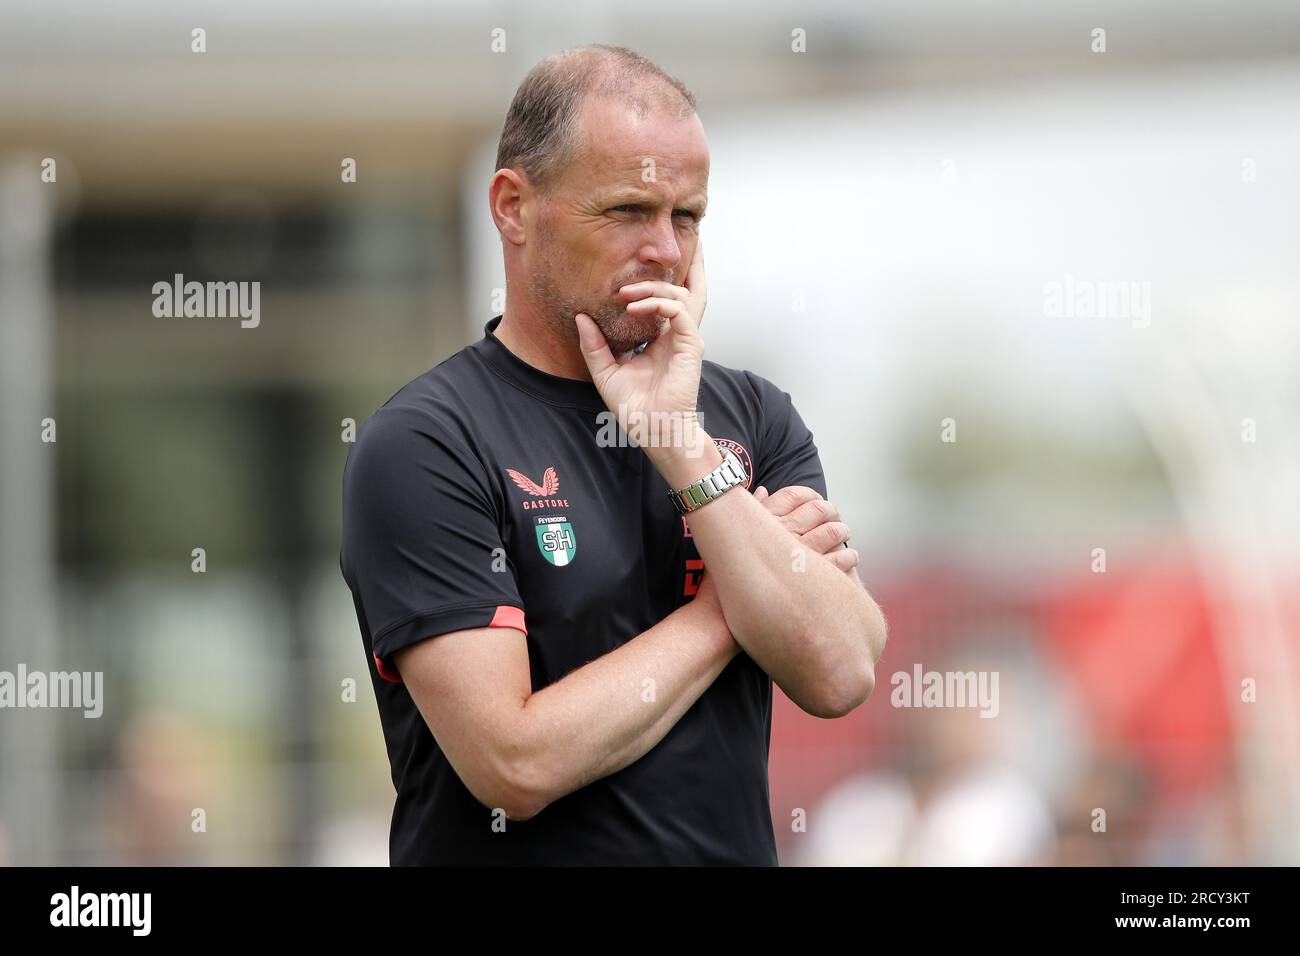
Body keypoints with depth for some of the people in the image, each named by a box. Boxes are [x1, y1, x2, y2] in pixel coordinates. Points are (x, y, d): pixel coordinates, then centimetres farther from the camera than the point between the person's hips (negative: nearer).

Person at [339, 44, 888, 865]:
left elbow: (841, 676, -11)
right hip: (519, 858, -4)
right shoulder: (422, 447, -12)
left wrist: (683, 447, -16)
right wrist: (726, 609, -10)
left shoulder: (754, 415, 3)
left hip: (737, 845, 4)